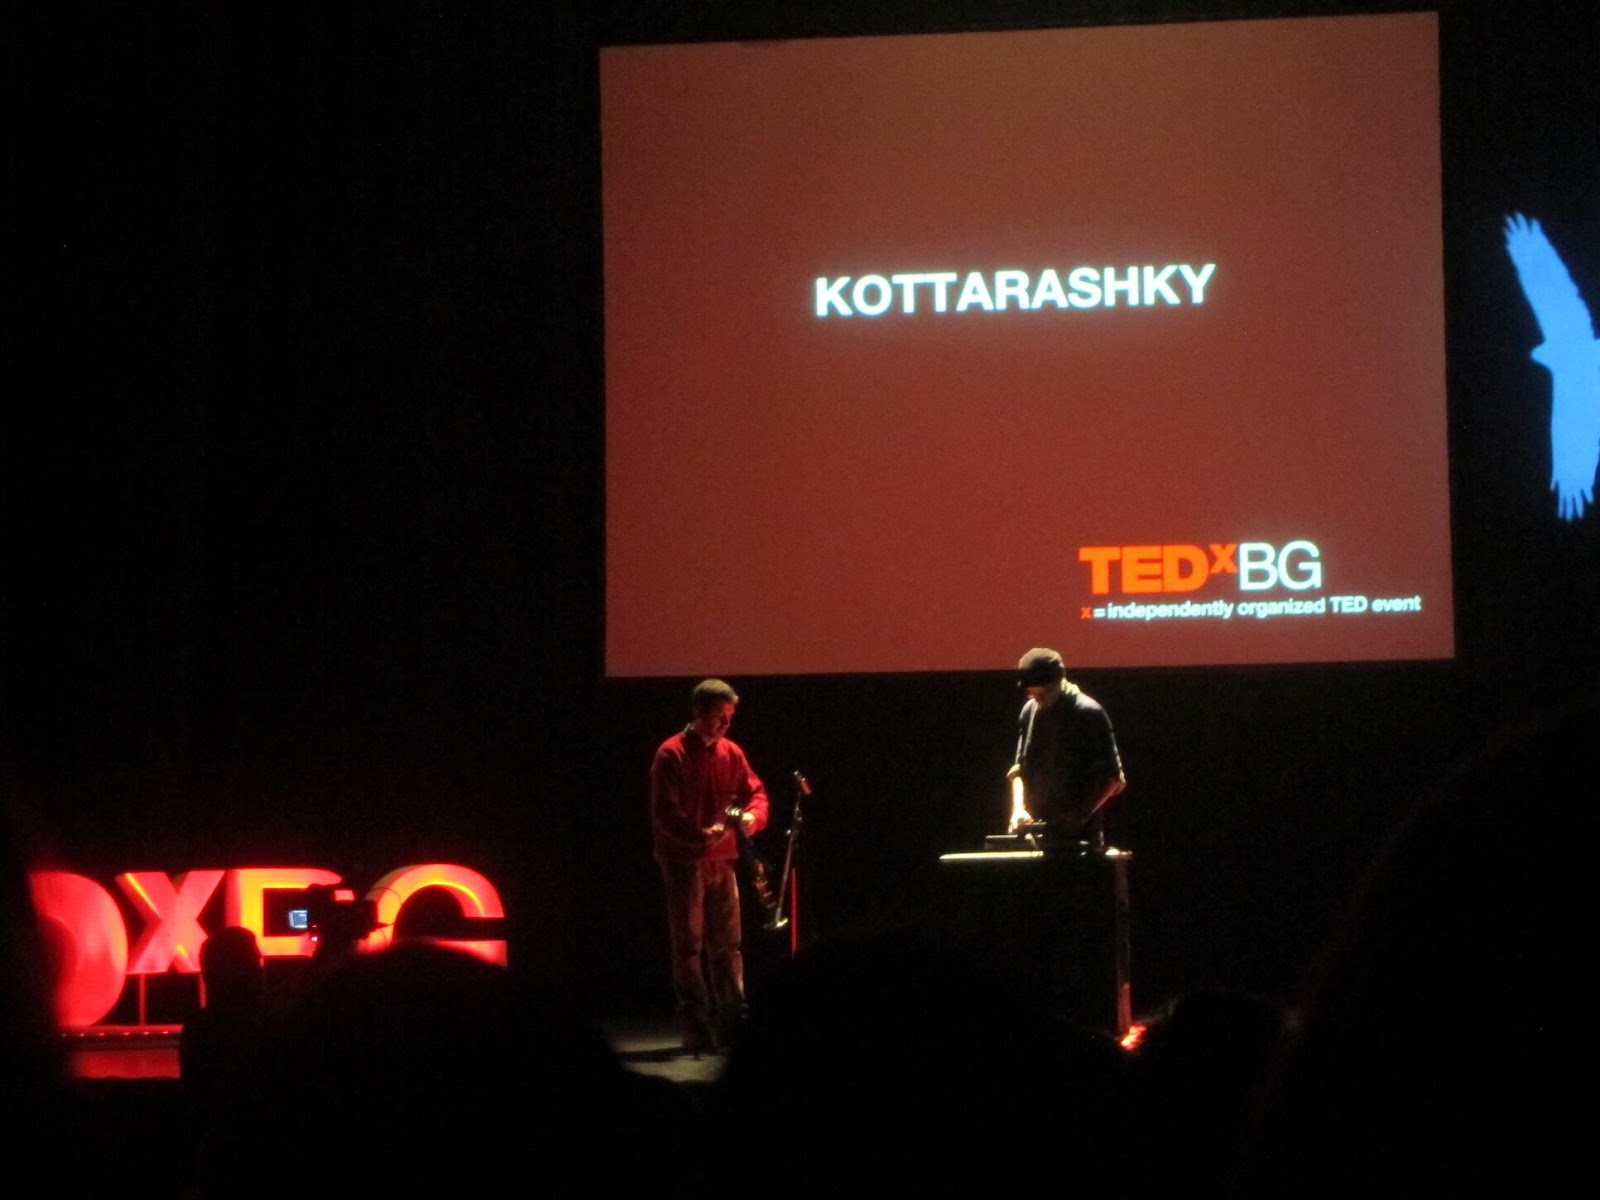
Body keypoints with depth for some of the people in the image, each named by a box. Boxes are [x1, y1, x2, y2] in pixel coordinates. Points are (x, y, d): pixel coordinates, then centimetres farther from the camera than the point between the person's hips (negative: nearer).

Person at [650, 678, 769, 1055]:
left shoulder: (731, 754, 9)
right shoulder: (672, 755, -9)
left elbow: (756, 792, 9)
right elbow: (664, 813, -14)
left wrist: (752, 816, -14)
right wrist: (700, 836, -28)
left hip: (721, 859, 6)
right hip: (683, 862, -6)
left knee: (727, 944, 8)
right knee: (688, 946, -2)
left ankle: (732, 1022, 13)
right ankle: (697, 1031, -2)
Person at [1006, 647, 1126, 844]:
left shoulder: (1088, 713, -8)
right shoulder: (1030, 711, 9)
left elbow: (1112, 778, -8)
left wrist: (1081, 814, -18)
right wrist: (1019, 807, -3)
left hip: (1079, 835, -5)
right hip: (1037, 829, 5)